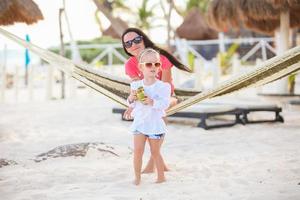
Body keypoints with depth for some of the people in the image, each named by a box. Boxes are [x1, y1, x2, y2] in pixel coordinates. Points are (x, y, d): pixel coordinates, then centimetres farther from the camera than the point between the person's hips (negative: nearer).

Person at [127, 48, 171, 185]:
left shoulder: (162, 86, -9)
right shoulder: (136, 85, 2)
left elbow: (165, 103, -20)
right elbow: (132, 105, 9)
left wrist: (152, 102, -32)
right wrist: (131, 98, -12)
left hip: (155, 123, -3)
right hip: (139, 122, 3)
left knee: (155, 152, 8)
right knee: (137, 151, -2)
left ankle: (161, 176, 23)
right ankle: (137, 177, 9)